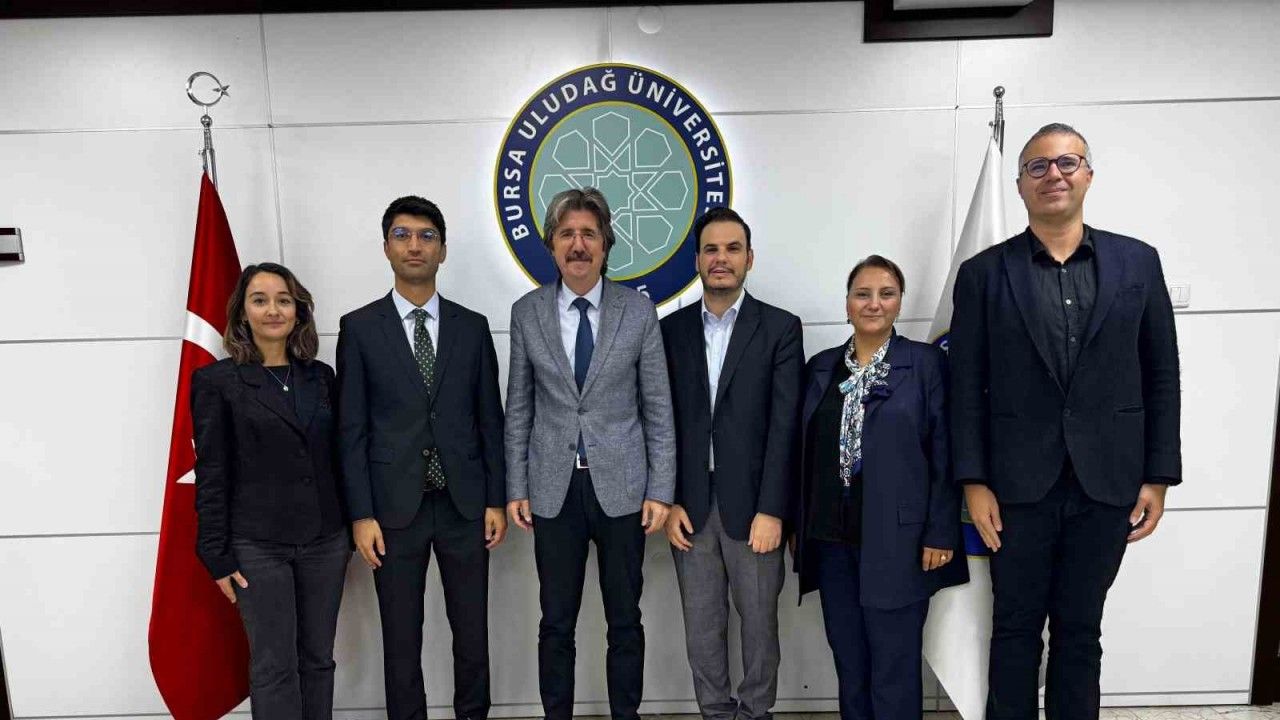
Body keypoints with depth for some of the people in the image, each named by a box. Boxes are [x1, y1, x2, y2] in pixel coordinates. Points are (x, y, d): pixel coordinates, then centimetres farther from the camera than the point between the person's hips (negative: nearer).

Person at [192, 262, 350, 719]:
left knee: (317, 659, 13)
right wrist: (218, 555, -6)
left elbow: (336, 458, 9)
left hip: (325, 540, 4)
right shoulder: (217, 381, -4)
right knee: (274, 666, 5)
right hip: (258, 546, -3)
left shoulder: (321, 376, 7)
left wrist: (351, 529, 9)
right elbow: (211, 474, -5)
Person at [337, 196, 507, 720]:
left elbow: (490, 420, 5)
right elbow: (351, 429, -2)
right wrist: (361, 514, -6)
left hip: (464, 505, 2)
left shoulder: (472, 326, 5)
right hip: (395, 507, -1)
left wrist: (495, 500, 1)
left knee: (472, 633, 13)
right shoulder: (359, 327, 0)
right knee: (401, 640, 11)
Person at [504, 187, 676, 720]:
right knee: (556, 622, 12)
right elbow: (518, 409, 5)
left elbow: (658, 409, -1)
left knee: (625, 620, 12)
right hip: (553, 490, 1)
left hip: (621, 487, 0)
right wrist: (515, 488, 2)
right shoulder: (527, 313, 1)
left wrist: (660, 490, -4)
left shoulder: (638, 310, -2)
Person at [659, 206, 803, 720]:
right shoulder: (671, 329, 6)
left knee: (759, 620, 12)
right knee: (701, 626, 12)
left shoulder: (780, 328, -2)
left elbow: (785, 426, -7)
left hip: (751, 503, -2)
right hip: (690, 504, 2)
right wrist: (670, 502, -2)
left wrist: (772, 510, -12)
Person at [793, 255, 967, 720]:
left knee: (894, 668, 4)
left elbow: (945, 454, -5)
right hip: (832, 539, 4)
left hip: (896, 540, -4)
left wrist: (940, 534, -9)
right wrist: (798, 526, 10)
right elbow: (807, 454, 11)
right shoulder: (821, 367, 8)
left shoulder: (927, 363, -3)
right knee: (848, 663, 14)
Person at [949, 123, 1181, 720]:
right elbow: (966, 387, -3)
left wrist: (1158, 476, 2)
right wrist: (974, 483, -7)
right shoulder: (983, 273, -1)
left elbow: (1161, 376, 6)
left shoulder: (1138, 262, 5)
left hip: (1107, 486, 2)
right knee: (1015, 631, 12)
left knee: (1080, 632, 15)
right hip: (1018, 486, -1)